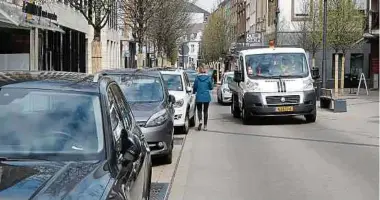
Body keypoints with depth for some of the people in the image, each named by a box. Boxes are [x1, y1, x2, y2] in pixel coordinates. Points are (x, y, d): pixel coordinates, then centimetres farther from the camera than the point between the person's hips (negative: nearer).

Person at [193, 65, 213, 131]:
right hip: (206, 97, 1)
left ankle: (200, 121, -17)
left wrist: (194, 92, 21)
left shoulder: (197, 78, -6)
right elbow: (211, 87, 2)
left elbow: (195, 87, 1)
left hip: (199, 97, -1)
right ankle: (205, 126, 10)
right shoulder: (208, 77, -4)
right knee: (205, 111, 11)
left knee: (199, 110, 11)